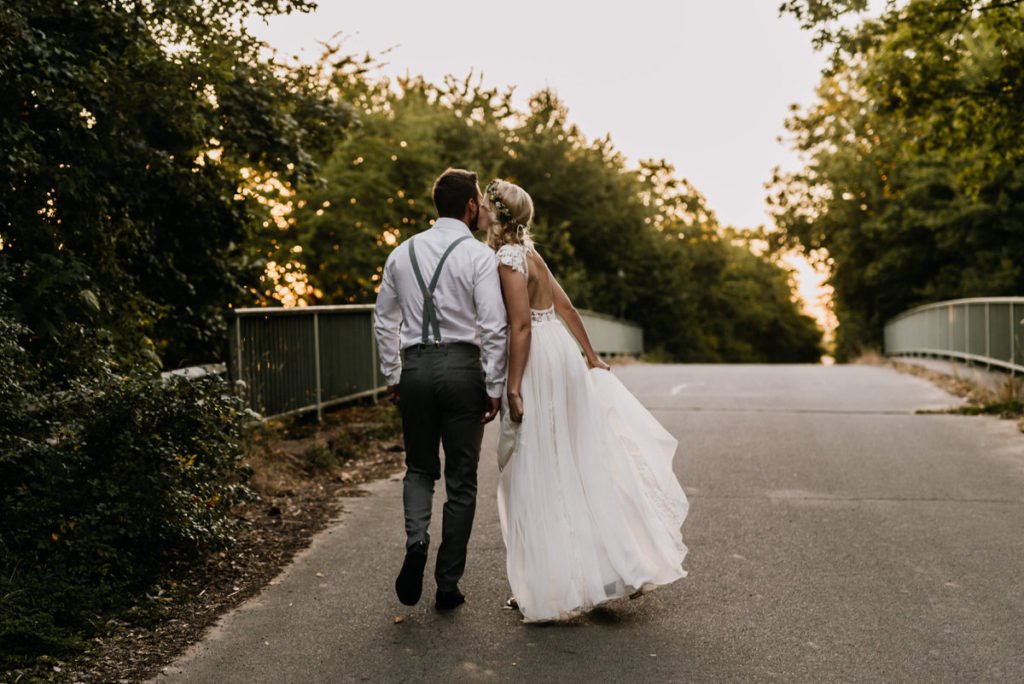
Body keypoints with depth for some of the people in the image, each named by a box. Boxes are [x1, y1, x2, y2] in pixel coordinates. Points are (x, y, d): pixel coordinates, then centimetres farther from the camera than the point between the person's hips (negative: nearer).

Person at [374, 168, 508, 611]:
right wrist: (494, 388, -4)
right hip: (462, 367, -3)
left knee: (419, 468, 20)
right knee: (461, 480, 8)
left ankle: (416, 540, -7)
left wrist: (392, 376, 20)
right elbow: (493, 327, -11)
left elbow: (384, 321, 13)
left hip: (415, 367, 3)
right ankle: (448, 586, 13)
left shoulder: (403, 253, 9)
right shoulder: (479, 255, -6)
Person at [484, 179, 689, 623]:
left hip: (537, 364, -9)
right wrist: (591, 357, 23)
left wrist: (512, 386, -18)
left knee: (538, 475, -1)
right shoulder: (529, 253, 14)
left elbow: (521, 325, -18)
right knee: (575, 467, 14)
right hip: (562, 356, 9)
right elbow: (566, 309, 16)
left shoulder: (509, 258, -12)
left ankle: (551, 585, 7)